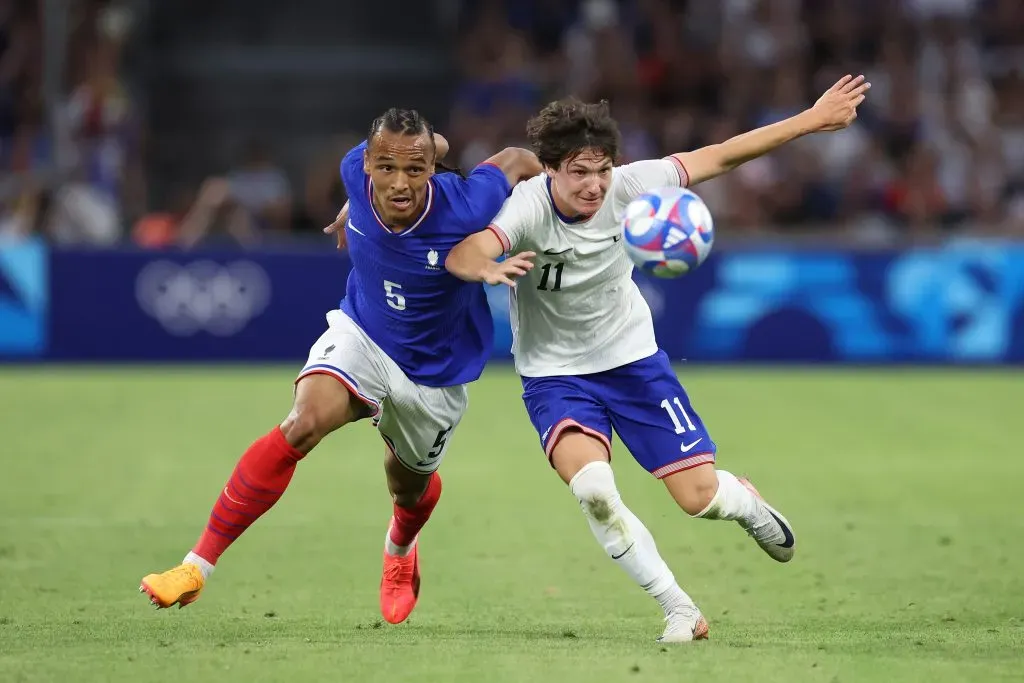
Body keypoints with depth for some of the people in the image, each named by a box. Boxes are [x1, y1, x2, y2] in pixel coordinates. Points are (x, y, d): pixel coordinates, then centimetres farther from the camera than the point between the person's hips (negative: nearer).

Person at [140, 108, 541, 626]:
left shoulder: (462, 210, -33)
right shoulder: (357, 170, -22)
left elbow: (518, 160, -13)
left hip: (435, 374, 0)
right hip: (361, 335, 0)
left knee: (409, 486, 22)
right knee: (302, 425, -28)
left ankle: (399, 550, 64)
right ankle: (196, 567, -26)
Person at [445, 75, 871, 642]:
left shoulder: (627, 186, -18)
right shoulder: (528, 207, -27)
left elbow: (721, 156, -8)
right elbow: (459, 257, -45)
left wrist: (811, 120, -7)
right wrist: (489, 267, -68)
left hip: (632, 357, 2)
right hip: (555, 375, -2)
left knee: (700, 497, -2)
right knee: (592, 487, -29)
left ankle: (745, 500, 38)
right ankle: (678, 609, -12)